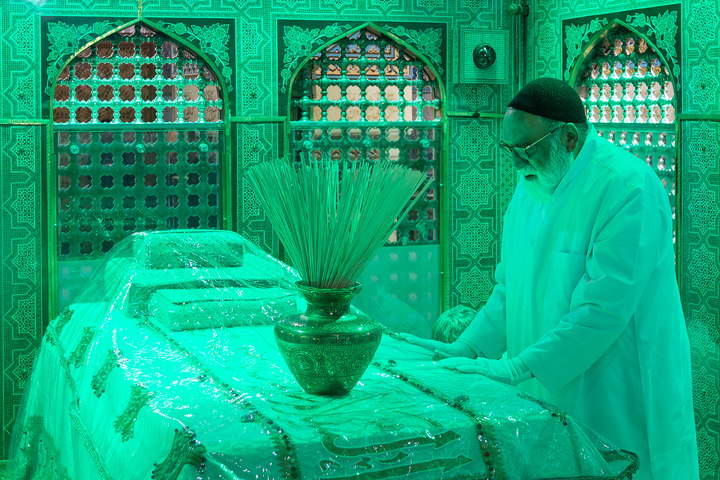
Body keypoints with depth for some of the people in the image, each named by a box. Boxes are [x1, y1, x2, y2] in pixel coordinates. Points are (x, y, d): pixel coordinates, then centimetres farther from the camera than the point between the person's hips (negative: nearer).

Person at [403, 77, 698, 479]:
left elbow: (604, 307, -25)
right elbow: (511, 287, 15)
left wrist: (517, 368, -23)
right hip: (543, 394, 7)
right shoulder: (532, 183, 8)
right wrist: (465, 348, 4)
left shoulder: (628, 187, -19)